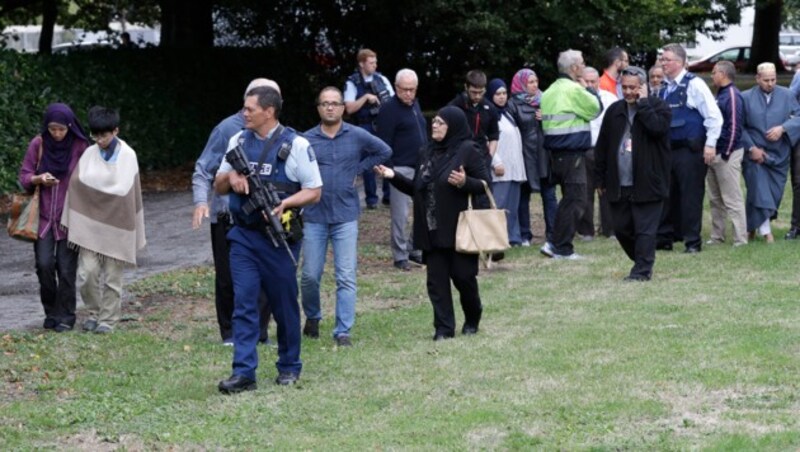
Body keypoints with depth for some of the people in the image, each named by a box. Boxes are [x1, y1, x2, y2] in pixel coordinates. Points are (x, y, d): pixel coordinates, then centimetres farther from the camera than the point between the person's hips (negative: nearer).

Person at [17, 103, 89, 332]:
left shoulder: (80, 147, -5)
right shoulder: (38, 145, -2)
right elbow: (24, 176, 4)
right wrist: (39, 179, -18)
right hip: (43, 215, 1)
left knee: (66, 268, -3)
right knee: (44, 264, -8)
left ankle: (66, 317, 10)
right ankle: (51, 312, 11)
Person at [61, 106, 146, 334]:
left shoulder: (127, 155, -5)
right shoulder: (89, 154, 2)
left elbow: (124, 189, -7)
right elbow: (77, 183, -1)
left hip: (116, 224, -2)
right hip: (90, 222, 2)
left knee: (112, 276, 4)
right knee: (87, 272, -4)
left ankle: (108, 318, 17)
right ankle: (94, 312, 18)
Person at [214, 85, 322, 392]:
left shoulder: (295, 145, -6)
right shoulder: (238, 142, 9)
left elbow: (314, 191, -5)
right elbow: (218, 186, 16)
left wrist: (286, 203, -22)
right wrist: (230, 177, -7)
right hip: (243, 236, 4)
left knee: (284, 305, 8)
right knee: (243, 303, -4)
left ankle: (289, 367, 24)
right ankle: (243, 373, -6)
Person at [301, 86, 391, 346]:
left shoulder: (357, 137, 3)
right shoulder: (306, 140, 0)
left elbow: (384, 151, 15)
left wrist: (359, 169, 6)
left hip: (345, 217, 0)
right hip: (315, 216, 0)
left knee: (346, 278, -4)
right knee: (310, 276, 4)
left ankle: (343, 332, 0)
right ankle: (312, 318, 30)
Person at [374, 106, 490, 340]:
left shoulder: (467, 151, -6)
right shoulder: (429, 153, 14)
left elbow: (485, 183, -9)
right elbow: (417, 189, 18)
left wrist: (465, 182, -27)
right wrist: (394, 176, 7)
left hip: (459, 230, -6)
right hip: (433, 231, 6)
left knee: (462, 275, 1)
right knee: (437, 280, 2)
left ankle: (472, 319, 24)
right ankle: (444, 327, 7)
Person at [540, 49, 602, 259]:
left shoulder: (550, 91, 13)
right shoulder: (574, 90, -13)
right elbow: (596, 108, -7)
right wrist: (587, 90, 6)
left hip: (556, 152, 9)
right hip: (572, 152, -9)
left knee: (570, 198, 17)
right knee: (575, 199, -5)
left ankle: (557, 244, 16)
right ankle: (561, 247, -7)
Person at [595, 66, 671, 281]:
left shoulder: (658, 107, -2)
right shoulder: (615, 110, 12)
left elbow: (657, 127, -25)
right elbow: (602, 146, 14)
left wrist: (642, 103, -15)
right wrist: (600, 178, 11)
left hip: (647, 183, -6)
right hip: (618, 184, 6)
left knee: (645, 229, -5)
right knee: (622, 228, 11)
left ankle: (642, 270, -1)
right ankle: (642, 262, 27)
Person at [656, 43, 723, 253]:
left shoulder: (694, 84, -8)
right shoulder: (664, 88, 12)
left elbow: (714, 115, -11)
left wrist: (710, 145, -14)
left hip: (690, 151, -7)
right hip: (668, 149, 7)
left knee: (691, 195, -3)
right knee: (667, 195, 9)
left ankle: (692, 241, 3)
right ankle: (664, 238, 17)